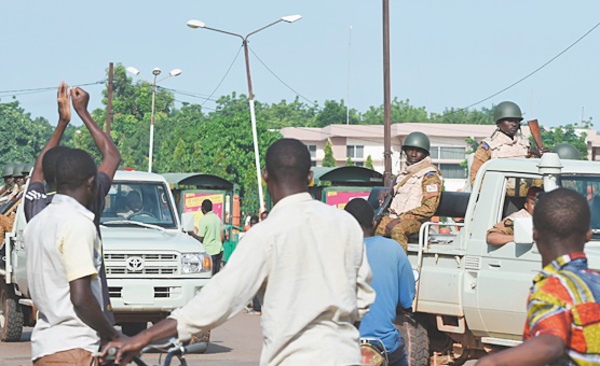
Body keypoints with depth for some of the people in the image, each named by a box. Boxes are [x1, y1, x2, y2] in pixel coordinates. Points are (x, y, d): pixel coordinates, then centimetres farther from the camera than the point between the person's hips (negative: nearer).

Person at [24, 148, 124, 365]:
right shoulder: (79, 223, -13)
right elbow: (80, 297, -17)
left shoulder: (37, 223, 14)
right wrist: (112, 336, -6)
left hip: (43, 346, 9)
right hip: (71, 348, -9)